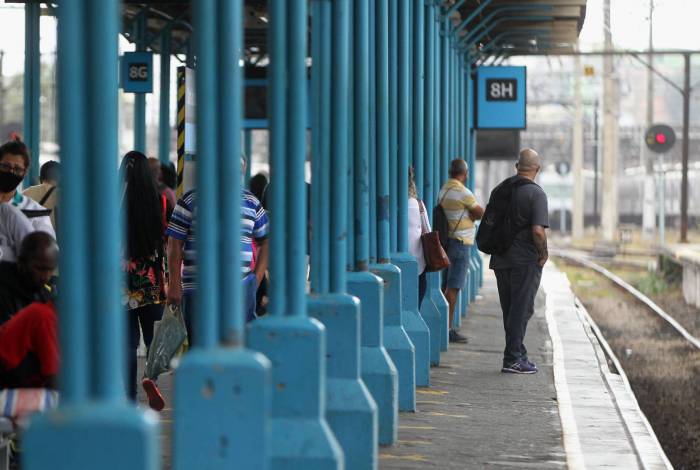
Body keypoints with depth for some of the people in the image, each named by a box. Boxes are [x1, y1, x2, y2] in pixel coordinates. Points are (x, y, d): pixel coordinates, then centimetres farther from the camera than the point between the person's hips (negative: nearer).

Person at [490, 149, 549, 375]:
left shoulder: (500, 188, 8)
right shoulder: (536, 193, -13)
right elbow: (538, 230, -21)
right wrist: (544, 254, -7)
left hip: (500, 259, 6)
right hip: (525, 260, -6)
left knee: (510, 309, 14)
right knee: (521, 309, -1)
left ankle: (518, 354, 22)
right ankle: (513, 358, -3)